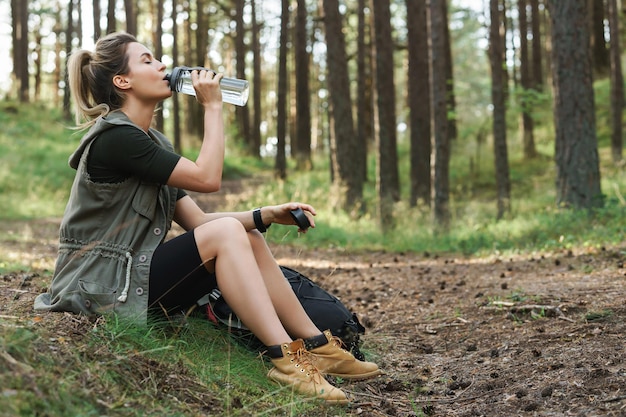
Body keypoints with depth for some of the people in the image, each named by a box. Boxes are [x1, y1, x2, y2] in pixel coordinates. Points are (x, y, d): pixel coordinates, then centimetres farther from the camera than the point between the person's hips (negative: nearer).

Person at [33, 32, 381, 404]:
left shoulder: (153, 142, 14)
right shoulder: (115, 137, -15)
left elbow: (196, 221, 7)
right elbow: (207, 178, -18)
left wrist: (266, 215, -5)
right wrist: (213, 106, -9)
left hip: (134, 274, 9)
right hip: (101, 288, -9)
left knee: (250, 239, 0)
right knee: (226, 233, -21)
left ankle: (317, 346, 1)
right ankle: (285, 359, -24)